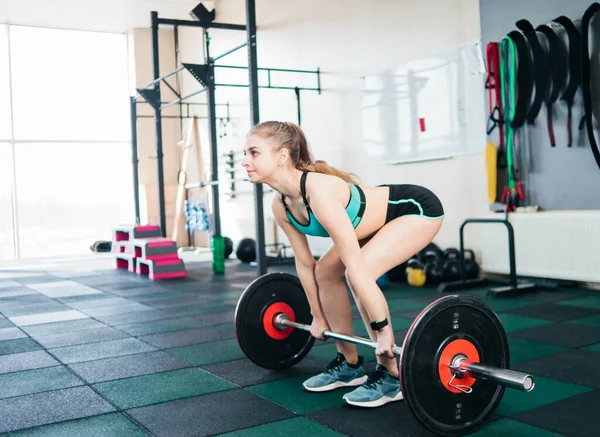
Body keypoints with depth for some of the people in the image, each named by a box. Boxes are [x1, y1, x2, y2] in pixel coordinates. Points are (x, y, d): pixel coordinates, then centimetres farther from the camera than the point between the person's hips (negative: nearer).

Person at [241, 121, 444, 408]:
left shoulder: (319, 191, -36)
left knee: (355, 273, -25)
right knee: (326, 271, 4)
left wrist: (382, 330, -32)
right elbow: (304, 263, 3)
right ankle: (349, 364, 17)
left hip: (418, 209, -9)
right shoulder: (281, 206, -9)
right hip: (381, 216, 9)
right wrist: (318, 317, 10)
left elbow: (356, 266, -36)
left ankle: (391, 376, -9)